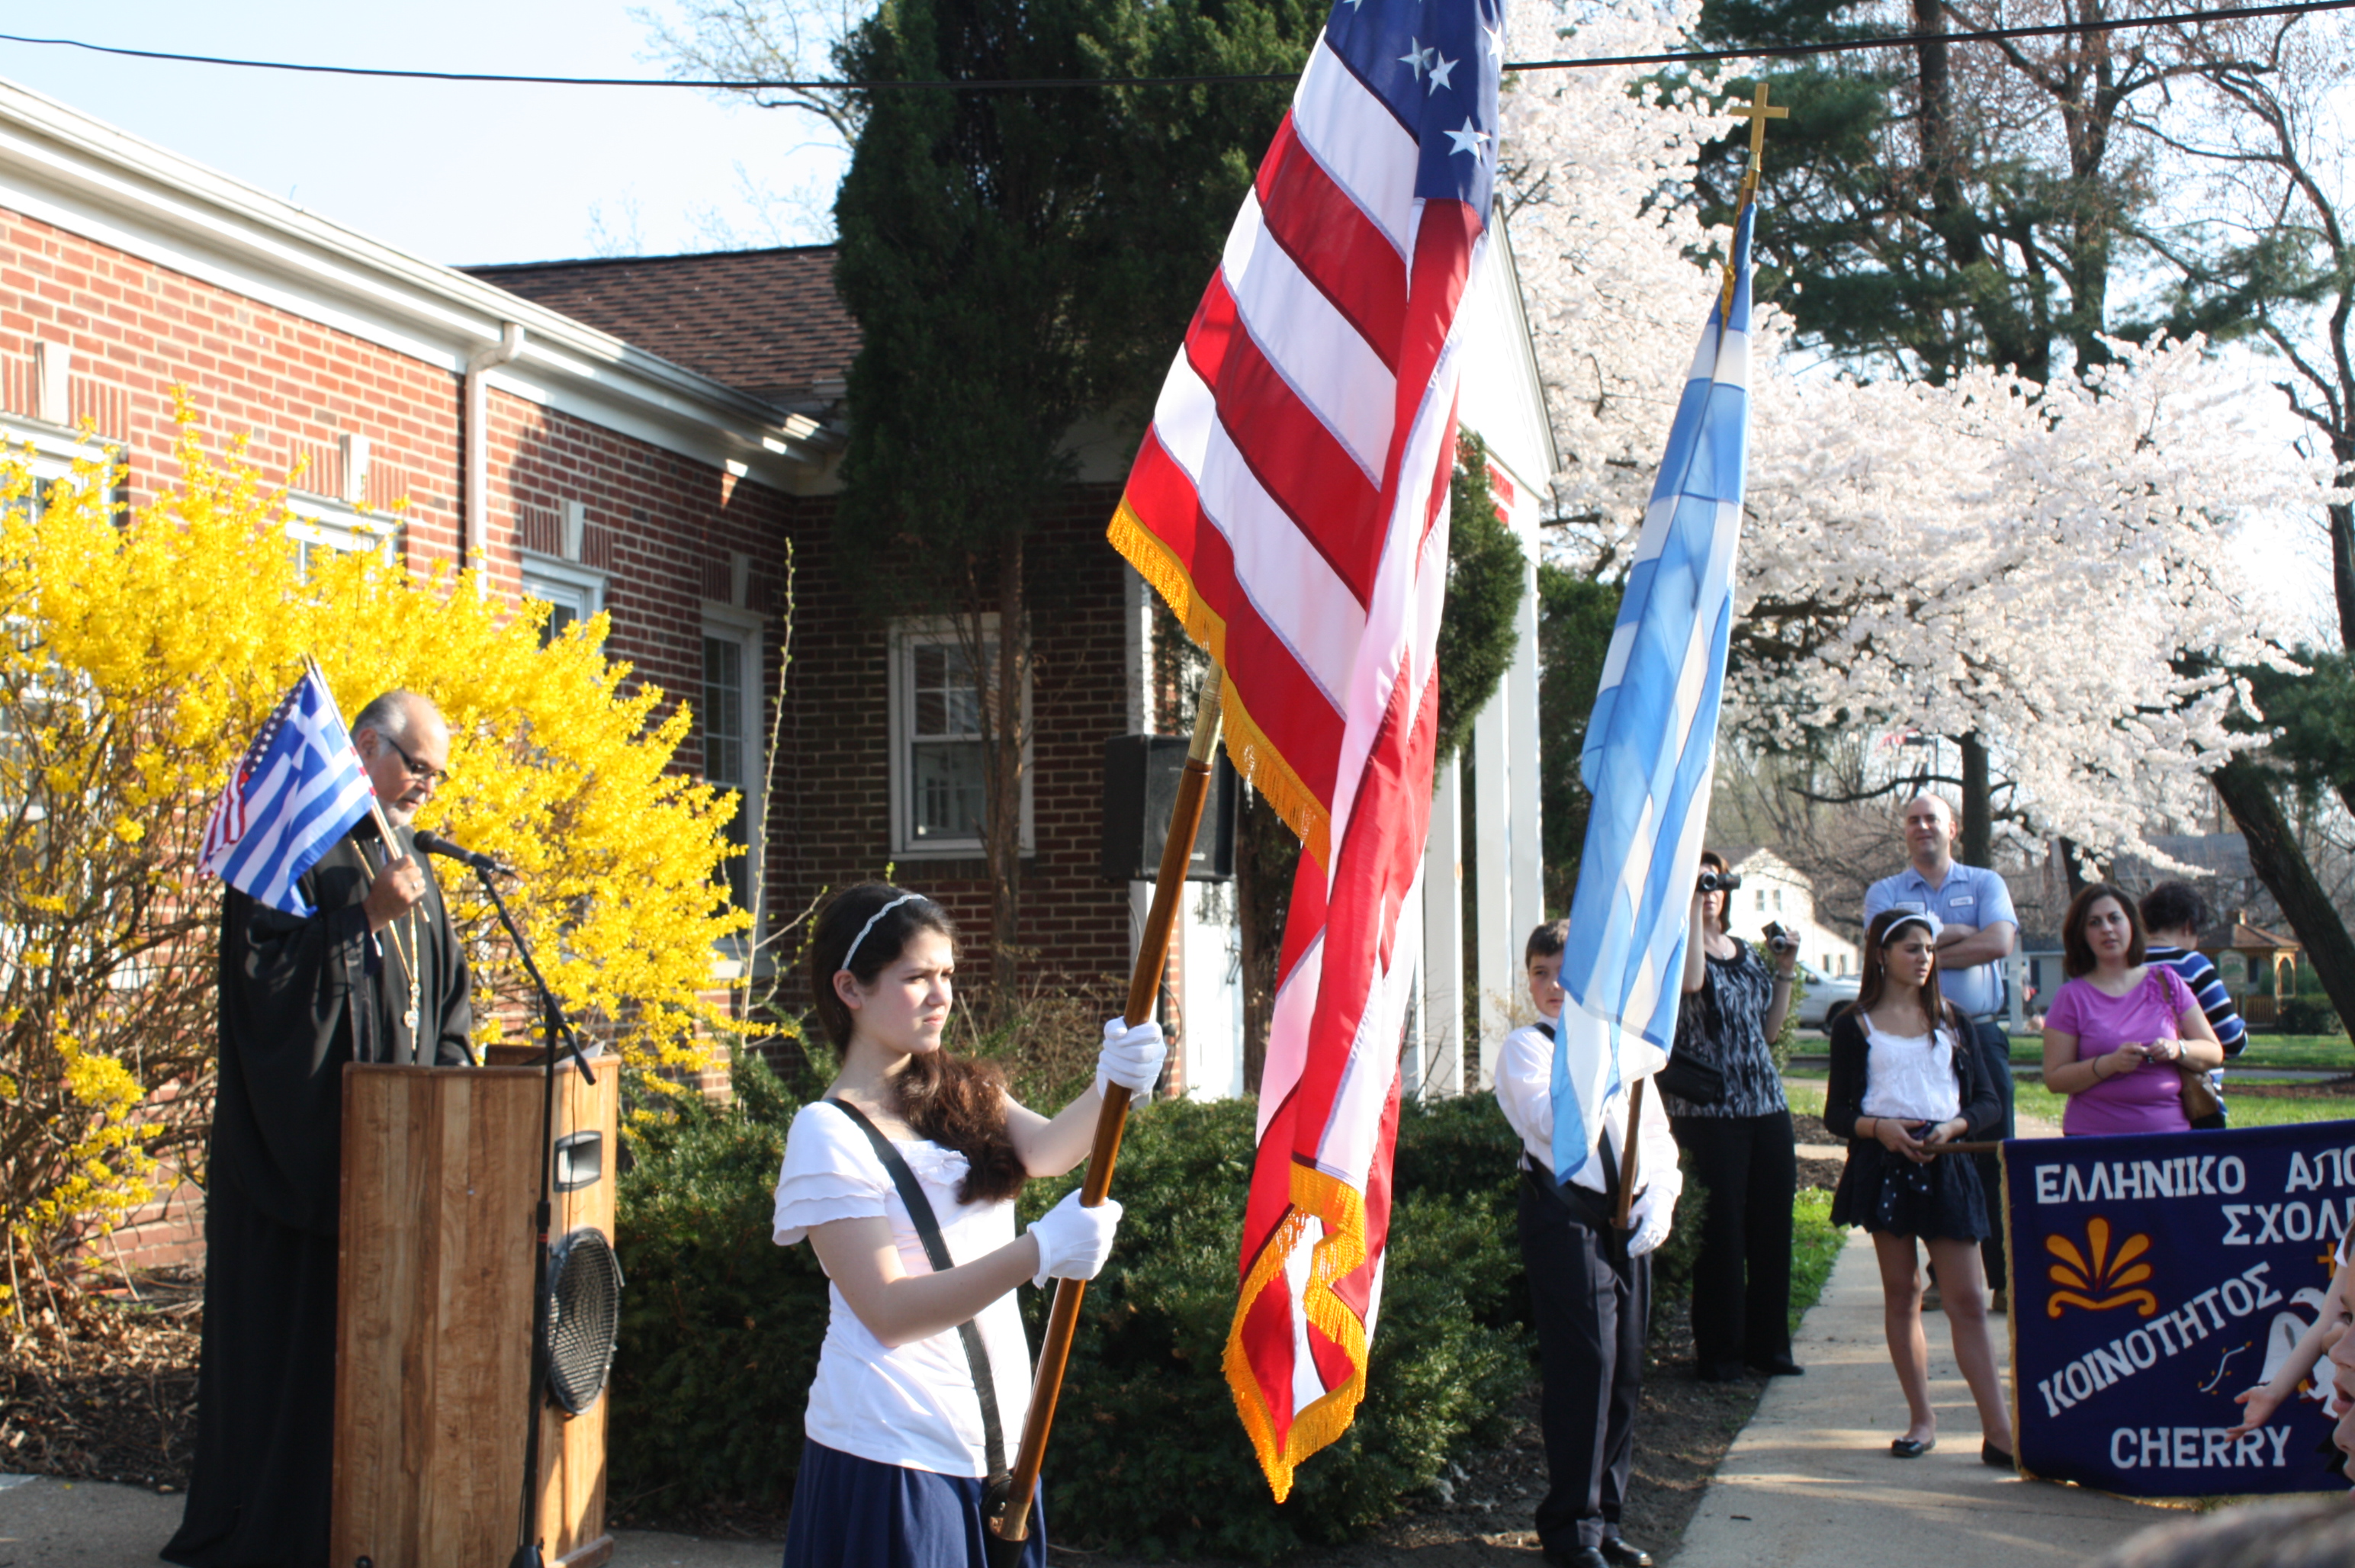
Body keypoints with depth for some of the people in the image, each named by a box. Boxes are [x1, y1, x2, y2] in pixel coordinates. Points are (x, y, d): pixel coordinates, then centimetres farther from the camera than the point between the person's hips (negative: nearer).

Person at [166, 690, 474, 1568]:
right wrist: (369, 916, -20)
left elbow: (447, 989, 21)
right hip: (300, 1131, -7)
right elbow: (266, 973, -17)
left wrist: (446, 1070, 7)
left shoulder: (405, 860, 16)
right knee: (293, 1323, -2)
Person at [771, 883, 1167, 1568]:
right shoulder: (827, 1134, -12)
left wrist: (1111, 1087, -33)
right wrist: (1039, 1253, -29)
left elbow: (1044, 1149, -12)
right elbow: (889, 1313, -19)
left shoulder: (961, 1097, 9)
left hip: (997, 1443, 6)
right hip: (890, 1455, -6)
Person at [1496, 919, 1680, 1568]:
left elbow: (1658, 1135, 16)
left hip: (1630, 1220, 6)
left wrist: (1660, 1202, 1)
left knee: (1625, 1371, 8)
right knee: (1582, 1367, -8)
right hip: (1566, 1216, -6)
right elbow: (1551, 1122, -18)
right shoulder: (1526, 1046, 0)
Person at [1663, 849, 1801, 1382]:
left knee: (1772, 1227, 8)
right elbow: (1691, 980, -27)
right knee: (1721, 1232, -5)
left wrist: (1785, 974, 11)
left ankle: (1768, 1345, 19)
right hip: (1708, 1112, -7)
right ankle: (1719, 1353, 4)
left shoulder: (1745, 951, 18)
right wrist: (1692, 907, -21)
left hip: (1767, 1104, 7)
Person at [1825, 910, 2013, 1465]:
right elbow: (1836, 1112, 4)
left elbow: (1987, 1101, 9)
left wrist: (1954, 1126, -11)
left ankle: (1999, 1430, -5)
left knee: (1967, 1299, -4)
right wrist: (1878, 1127, -15)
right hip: (1884, 1163, -1)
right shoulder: (1856, 1025, 5)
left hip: (1945, 1164, 1)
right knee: (1901, 1294, 4)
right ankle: (1922, 1419, 13)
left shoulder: (1951, 1020, 10)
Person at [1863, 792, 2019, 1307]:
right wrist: (1959, 933, -6)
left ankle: (2005, 1278, 2)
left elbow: (1999, 942, -9)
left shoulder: (1985, 884, 10)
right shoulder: (1884, 893, 10)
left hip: (1980, 1035, 0)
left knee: (1993, 1155, -2)